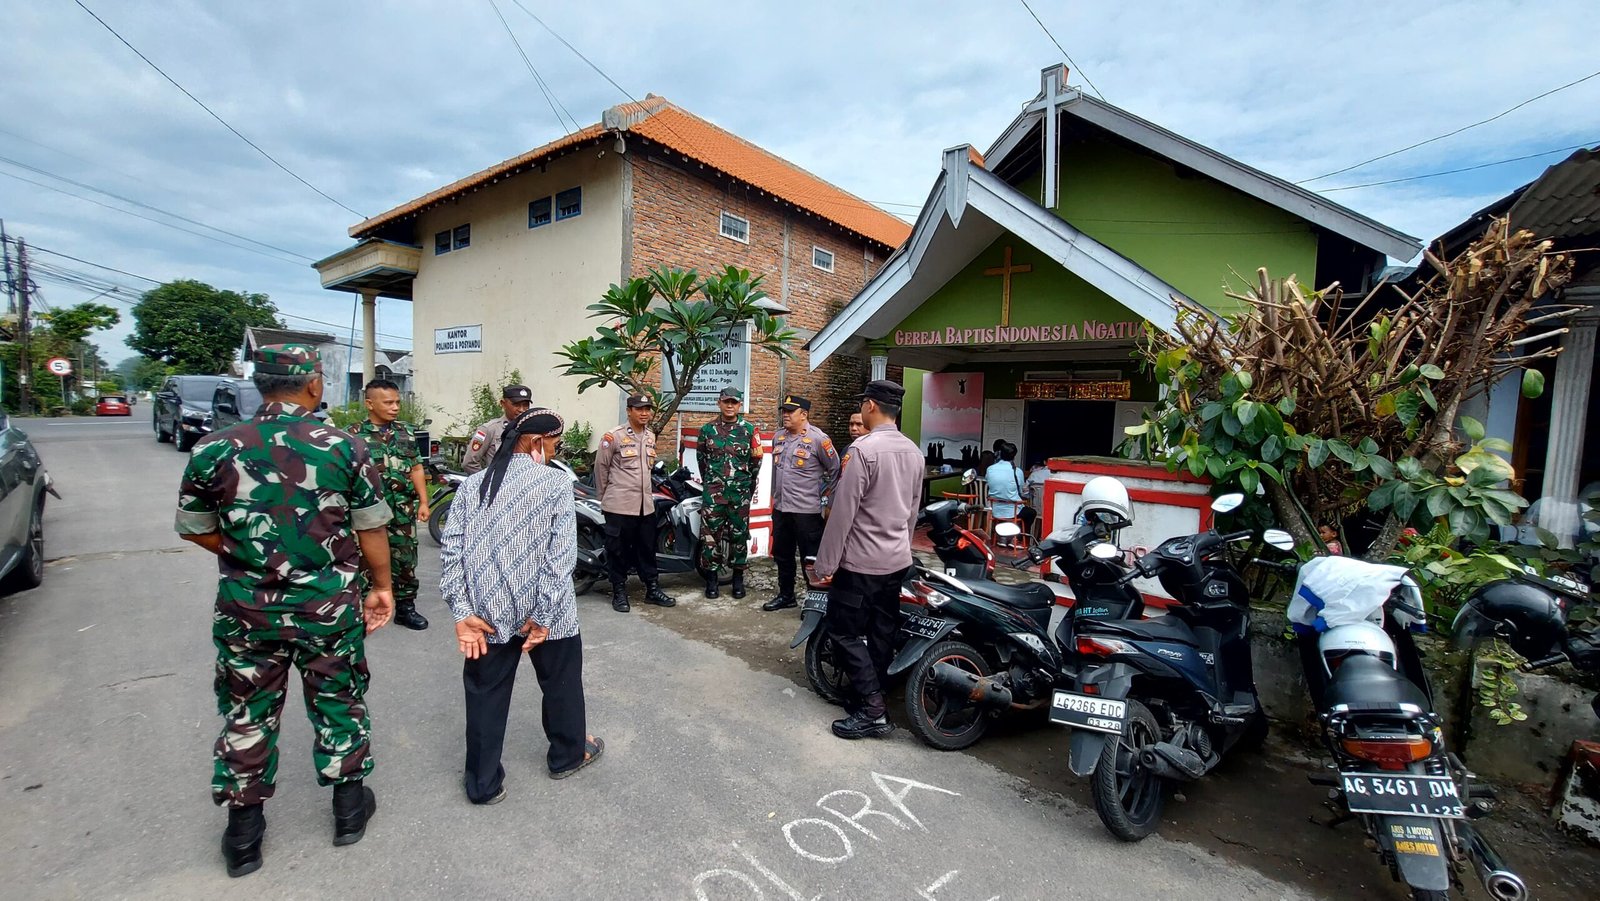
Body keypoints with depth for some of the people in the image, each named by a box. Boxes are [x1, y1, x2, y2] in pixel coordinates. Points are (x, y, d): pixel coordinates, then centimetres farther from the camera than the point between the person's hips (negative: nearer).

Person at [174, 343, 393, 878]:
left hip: (246, 611, 2)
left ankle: (243, 830, 34)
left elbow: (199, 532, 3)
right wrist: (382, 588, 7)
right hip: (330, 608, -1)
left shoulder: (213, 450, -8)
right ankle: (349, 805, 34)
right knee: (338, 704, 17)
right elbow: (371, 532, -7)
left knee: (247, 715, 19)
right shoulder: (346, 449, -13)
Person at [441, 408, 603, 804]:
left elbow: (451, 549, -4)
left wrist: (463, 612, -4)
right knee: (561, 682, 20)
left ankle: (483, 783, 31)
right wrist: (543, 615, -14)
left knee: (486, 695, 17)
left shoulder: (472, 485, 3)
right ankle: (567, 754, 40)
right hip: (545, 609, -3)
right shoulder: (556, 482, -10)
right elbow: (561, 554, -17)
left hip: (487, 611, 3)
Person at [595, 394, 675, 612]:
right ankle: (619, 592, 17)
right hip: (619, 504, -6)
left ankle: (652, 590, 24)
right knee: (618, 550, 5)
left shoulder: (651, 437, 10)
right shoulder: (614, 436, -10)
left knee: (647, 549, 13)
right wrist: (604, 496, 5)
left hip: (646, 504, 6)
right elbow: (600, 466, -3)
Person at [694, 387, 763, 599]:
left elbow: (756, 460, 7)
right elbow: (701, 459, 14)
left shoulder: (749, 429, 1)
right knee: (710, 534, 2)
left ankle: (738, 578, 18)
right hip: (713, 491, 1)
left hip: (740, 492, 0)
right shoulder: (707, 429, 4)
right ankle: (711, 578, 14)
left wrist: (748, 486, 9)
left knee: (739, 534, 7)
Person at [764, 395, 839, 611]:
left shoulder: (818, 439, -13)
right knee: (782, 555, 18)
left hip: (806, 510, -7)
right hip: (780, 507, 7)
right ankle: (786, 595, 34)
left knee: (811, 558, 2)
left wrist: (820, 493, -1)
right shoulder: (778, 437, 8)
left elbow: (834, 469, -5)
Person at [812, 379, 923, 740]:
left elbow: (842, 513, -19)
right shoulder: (914, 452, 6)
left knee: (844, 631, 2)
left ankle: (873, 710, 2)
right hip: (897, 560, 8)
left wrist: (826, 563, -12)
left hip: (860, 562, -8)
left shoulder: (863, 450, -19)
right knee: (882, 632, 15)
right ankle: (874, 696, 27)